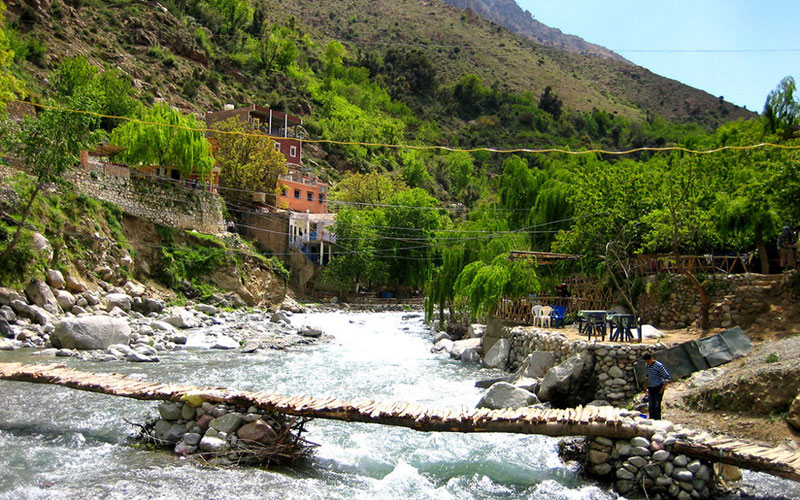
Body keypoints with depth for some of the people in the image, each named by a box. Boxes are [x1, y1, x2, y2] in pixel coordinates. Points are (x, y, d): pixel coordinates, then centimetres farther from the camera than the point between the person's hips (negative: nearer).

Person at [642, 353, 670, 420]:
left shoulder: (659, 366, -18)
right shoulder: (647, 366, 2)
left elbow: (667, 377, -13)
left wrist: (663, 388, -16)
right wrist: (645, 387, 18)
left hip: (659, 388, -6)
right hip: (651, 388, 6)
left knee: (657, 406, -5)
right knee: (651, 405, 7)